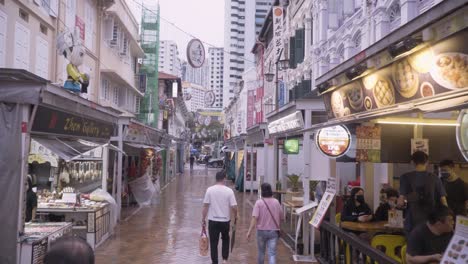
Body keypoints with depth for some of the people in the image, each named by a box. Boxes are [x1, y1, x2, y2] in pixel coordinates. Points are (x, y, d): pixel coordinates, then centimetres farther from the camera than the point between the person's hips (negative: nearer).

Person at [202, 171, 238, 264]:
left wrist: (203, 218, 3)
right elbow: (234, 207, -9)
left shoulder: (210, 190, -7)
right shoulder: (229, 191, -9)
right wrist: (235, 216, 10)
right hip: (225, 220, 1)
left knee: (213, 243, 9)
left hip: (213, 221, 0)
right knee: (225, 239, 24)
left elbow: (205, 206, -6)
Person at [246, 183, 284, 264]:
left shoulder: (259, 202, -11)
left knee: (261, 252, 20)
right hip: (274, 231, 1)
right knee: (272, 254, -2)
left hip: (261, 231, -1)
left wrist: (249, 231, -18)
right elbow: (280, 216, 11)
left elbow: (254, 218, -19)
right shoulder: (276, 202, -1)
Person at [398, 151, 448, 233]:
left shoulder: (405, 177, -4)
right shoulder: (434, 178, 2)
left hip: (412, 223, -2)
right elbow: (444, 203, 1)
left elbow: (401, 202, -11)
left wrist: (400, 204, 11)